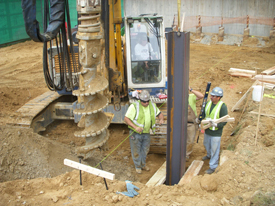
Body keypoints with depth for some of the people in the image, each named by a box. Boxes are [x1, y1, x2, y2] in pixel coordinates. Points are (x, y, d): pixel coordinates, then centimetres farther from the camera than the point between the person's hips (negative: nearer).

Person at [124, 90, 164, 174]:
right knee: (136, 151, 9)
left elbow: (160, 114, 10)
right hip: (135, 133, -5)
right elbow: (126, 119, -20)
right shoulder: (134, 106, -19)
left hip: (146, 133, 5)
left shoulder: (152, 106, -1)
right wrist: (135, 127, -32)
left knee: (145, 149, 19)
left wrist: (161, 119, -14)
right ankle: (137, 166, 29)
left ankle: (143, 164, 40)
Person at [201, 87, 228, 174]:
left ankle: (213, 166, 17)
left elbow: (224, 121, -19)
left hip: (216, 132, -7)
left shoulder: (222, 106, -21)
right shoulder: (208, 103, -2)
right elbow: (204, 113, 12)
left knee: (214, 149, 3)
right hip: (207, 130, 7)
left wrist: (216, 125, -33)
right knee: (206, 144, 28)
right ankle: (209, 155, 57)